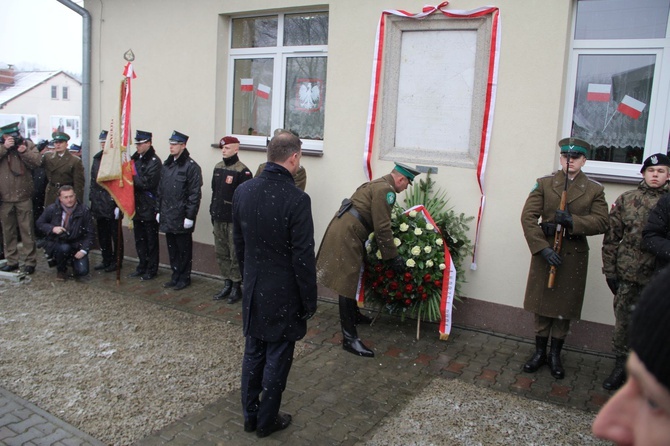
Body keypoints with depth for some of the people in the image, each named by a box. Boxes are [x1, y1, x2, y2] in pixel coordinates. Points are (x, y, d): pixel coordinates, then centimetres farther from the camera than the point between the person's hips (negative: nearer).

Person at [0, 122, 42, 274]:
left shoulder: (27, 144, 3)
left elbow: (37, 161, -10)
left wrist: (23, 151, -22)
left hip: (23, 196, -2)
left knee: (27, 230, 1)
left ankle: (30, 262, 7)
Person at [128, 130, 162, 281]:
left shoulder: (154, 162, -13)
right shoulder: (135, 159, 10)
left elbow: (148, 183, -20)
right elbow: (131, 178, 15)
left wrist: (133, 177, -17)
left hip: (149, 208, -7)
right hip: (137, 206, 8)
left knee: (151, 240, 4)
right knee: (139, 238, 15)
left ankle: (151, 269, 14)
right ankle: (142, 267, 27)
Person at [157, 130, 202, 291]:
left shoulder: (191, 166, -11)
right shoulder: (167, 165, 12)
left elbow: (195, 194, -14)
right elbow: (160, 190, 16)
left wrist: (190, 216, -16)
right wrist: (159, 210, 14)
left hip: (181, 217, -7)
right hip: (167, 216, 7)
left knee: (184, 249, 5)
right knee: (172, 249, 14)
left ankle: (184, 278, 17)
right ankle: (176, 276, 26)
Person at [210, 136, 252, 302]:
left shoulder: (242, 171, -13)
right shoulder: (218, 168, 10)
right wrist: (213, 212, 17)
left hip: (234, 220, -7)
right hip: (218, 219, 7)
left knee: (235, 255, 1)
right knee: (221, 254, 13)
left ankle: (236, 287, 12)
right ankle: (227, 284, 25)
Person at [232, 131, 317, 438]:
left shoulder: (242, 191, -3)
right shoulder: (297, 199, -22)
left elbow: (238, 242, 7)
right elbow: (303, 257, -18)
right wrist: (309, 300, -7)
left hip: (253, 289, 6)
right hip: (283, 294, -5)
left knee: (253, 354, 18)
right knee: (276, 360, 10)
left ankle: (250, 416, 32)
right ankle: (267, 421, 25)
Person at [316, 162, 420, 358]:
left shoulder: (379, 185, 19)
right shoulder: (385, 190, -13)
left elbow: (379, 223, 25)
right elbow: (383, 228, -16)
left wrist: (390, 252, 29)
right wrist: (394, 256, -9)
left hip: (346, 232, 11)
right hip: (346, 235, -11)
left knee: (351, 279, 24)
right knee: (347, 284, -8)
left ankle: (353, 315, 42)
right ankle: (349, 338, -4)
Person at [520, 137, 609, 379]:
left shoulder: (595, 190, 4)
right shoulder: (544, 184, 2)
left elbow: (601, 222, -4)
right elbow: (528, 217, -6)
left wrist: (573, 221, -21)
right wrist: (543, 248, -16)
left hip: (574, 256, 0)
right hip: (545, 252, 0)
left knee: (564, 307, 8)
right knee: (542, 305, 9)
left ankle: (555, 355, 24)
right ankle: (540, 352, 25)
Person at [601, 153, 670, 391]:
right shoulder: (626, 199, 3)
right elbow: (611, 237, 4)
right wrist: (609, 270, 1)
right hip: (628, 273, 0)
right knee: (623, 322, 8)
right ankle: (621, 366, 24)